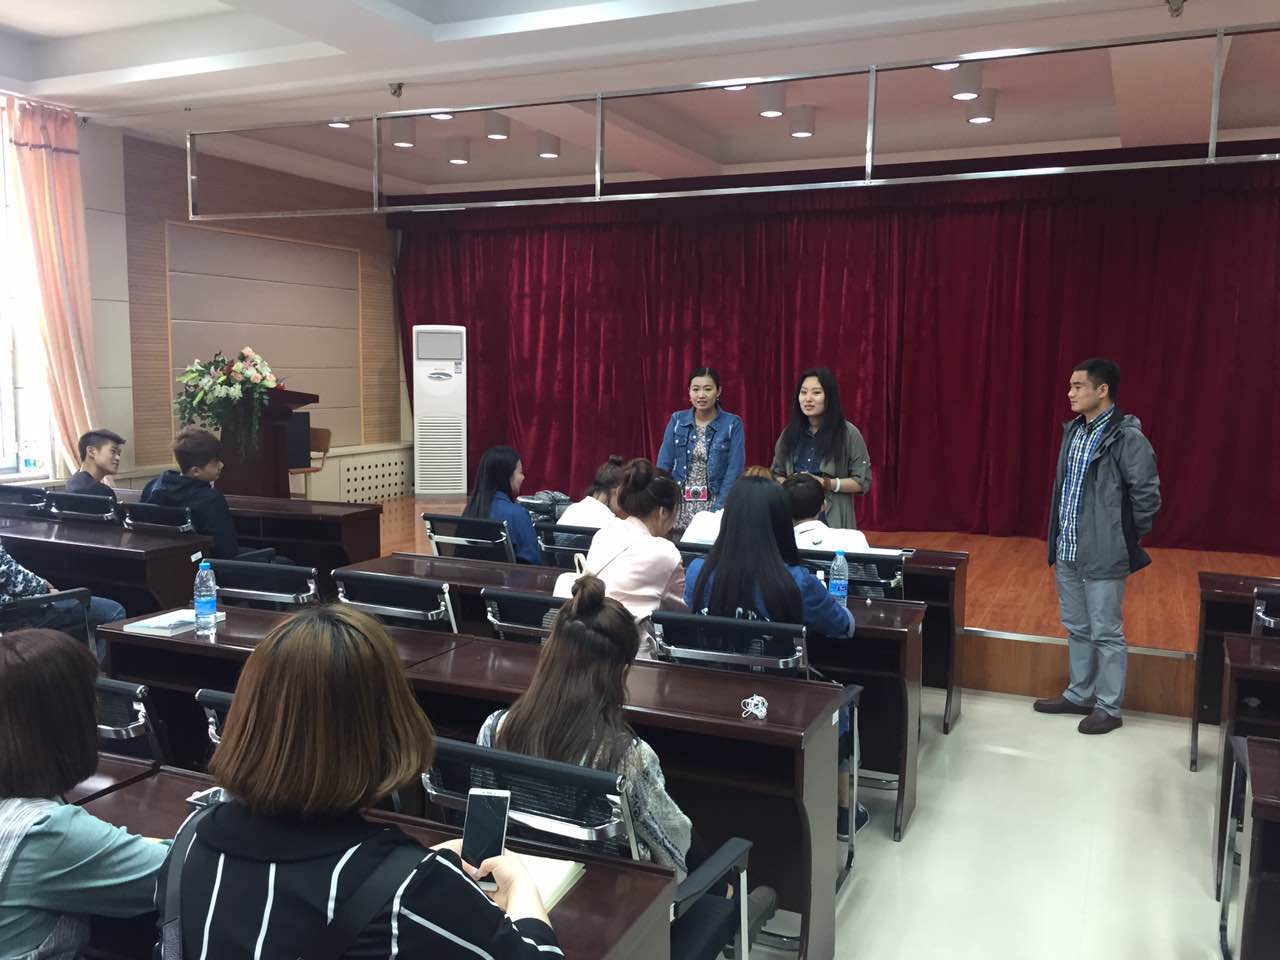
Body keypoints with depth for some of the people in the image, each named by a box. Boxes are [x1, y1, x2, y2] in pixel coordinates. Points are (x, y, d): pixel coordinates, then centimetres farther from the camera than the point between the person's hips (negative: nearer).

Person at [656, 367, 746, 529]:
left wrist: (718, 509, -17)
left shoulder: (732, 424, -3)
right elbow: (664, 465, 2)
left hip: (714, 504, -2)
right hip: (679, 505, 2)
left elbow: (734, 470, -9)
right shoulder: (677, 420, 4)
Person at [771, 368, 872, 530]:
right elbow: (776, 475, 14)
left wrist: (826, 484, -16)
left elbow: (863, 481, -4)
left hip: (833, 520, -3)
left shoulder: (848, 433, -4)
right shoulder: (789, 433, 7)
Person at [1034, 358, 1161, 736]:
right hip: (1067, 551, 8)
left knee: (1106, 633, 4)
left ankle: (1108, 708, 17)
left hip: (1104, 555, -7)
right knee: (1077, 629, 18)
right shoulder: (1073, 430, 8)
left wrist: (1129, 538, -4)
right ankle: (1079, 695, 32)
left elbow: (1147, 494, -13)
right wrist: (1057, 537, 12)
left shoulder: (1127, 437, -15)